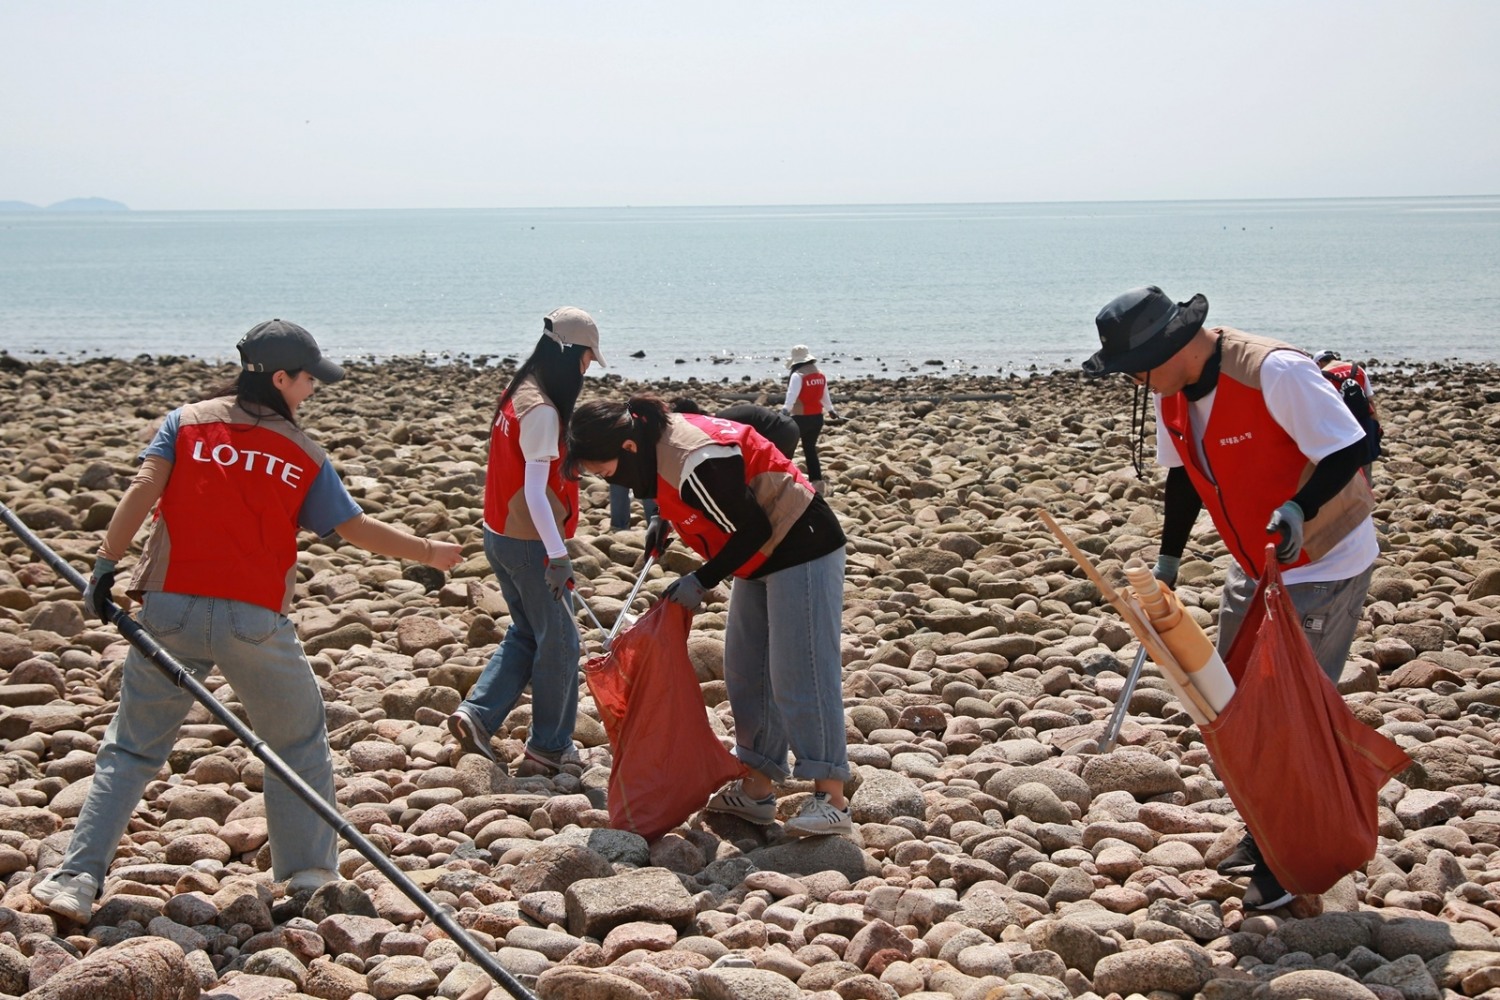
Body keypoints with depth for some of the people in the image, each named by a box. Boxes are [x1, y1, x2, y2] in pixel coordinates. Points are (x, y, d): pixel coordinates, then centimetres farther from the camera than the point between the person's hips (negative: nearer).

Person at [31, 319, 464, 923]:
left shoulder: (187, 422, 9)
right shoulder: (304, 455, 7)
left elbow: (143, 490, -5)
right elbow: (356, 529, 7)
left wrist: (106, 565, -9)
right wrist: (427, 552, 21)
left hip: (172, 608, 2)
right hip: (255, 619, -1)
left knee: (130, 749, 10)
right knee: (300, 744, 18)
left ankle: (76, 880, 1)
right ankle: (307, 877, 15)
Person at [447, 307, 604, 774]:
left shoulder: (518, 395, 7)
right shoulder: (542, 410, -21)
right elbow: (536, 490, -25)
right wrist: (558, 555, -27)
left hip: (501, 537, 9)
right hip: (531, 543, -9)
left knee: (526, 633, 20)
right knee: (558, 641, 6)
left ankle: (476, 714, 10)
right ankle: (550, 744, 16)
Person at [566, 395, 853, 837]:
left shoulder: (697, 467, -31)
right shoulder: (661, 438, -3)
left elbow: (751, 531, -23)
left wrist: (702, 582, -14)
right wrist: (664, 523, 10)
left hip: (802, 551, -10)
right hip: (765, 559, 10)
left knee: (798, 675, -12)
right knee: (746, 672, 10)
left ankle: (831, 799, -11)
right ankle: (757, 788, 13)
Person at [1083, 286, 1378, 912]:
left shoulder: (1275, 373, -29)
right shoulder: (1171, 393, -4)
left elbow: (1348, 450, -27)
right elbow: (1185, 476, 11)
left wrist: (1298, 511, -42)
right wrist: (1167, 561, 11)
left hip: (1325, 561, -8)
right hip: (1255, 566, 8)